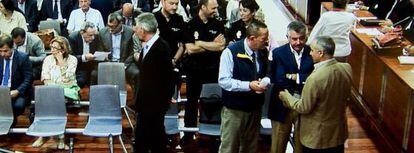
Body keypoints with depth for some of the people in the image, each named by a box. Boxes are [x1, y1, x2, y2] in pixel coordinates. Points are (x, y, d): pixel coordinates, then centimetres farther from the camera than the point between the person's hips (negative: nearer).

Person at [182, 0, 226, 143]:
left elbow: (221, 46, -10)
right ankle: (188, 133, 21)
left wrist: (200, 43, -11)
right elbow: (190, 49, -14)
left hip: (213, 68, 1)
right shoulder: (191, 25, -6)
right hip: (194, 68, -1)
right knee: (192, 101, 10)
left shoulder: (218, 25, 1)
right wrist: (212, 45, -9)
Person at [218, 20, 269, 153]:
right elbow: (223, 81, -21)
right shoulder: (231, 52, -17)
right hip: (234, 109, -6)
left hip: (255, 107, 6)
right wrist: (249, 85, -29)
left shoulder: (263, 53, 2)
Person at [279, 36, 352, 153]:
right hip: (339, 133, 6)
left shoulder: (315, 78, -30)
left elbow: (304, 108, -19)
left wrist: (286, 97, -4)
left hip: (317, 137, -6)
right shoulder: (347, 68, -10)